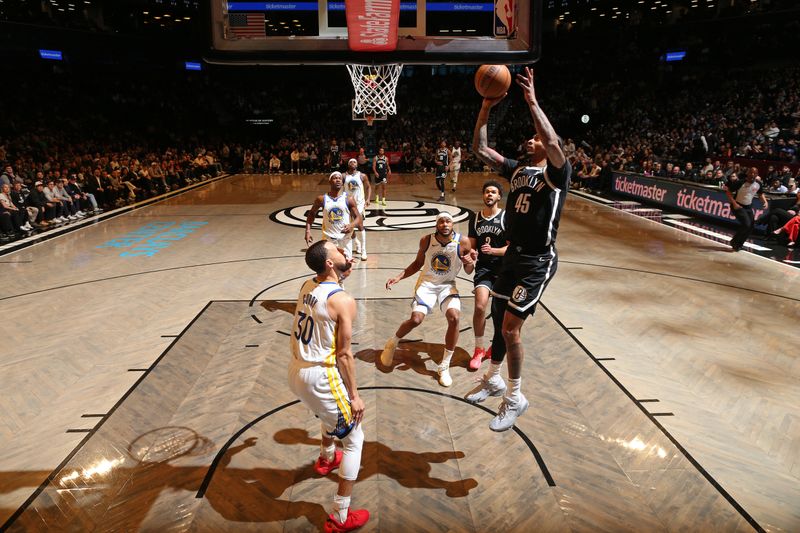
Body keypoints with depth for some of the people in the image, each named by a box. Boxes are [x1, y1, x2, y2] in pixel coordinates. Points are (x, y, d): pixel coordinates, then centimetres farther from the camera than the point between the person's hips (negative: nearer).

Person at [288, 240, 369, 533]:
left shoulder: (307, 286, 3)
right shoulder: (343, 301, -20)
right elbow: (344, 354, -16)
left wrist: (341, 275, 22)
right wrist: (355, 395, -8)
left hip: (296, 372, 9)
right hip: (319, 377, -8)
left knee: (333, 411, 37)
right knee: (354, 439, 8)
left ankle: (327, 458, 62)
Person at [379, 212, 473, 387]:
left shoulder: (463, 242, -14)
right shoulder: (426, 240, -11)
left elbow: (469, 272, -2)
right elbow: (418, 263, 7)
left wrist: (469, 263, -26)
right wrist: (398, 277, -3)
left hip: (448, 285, 0)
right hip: (427, 282, 0)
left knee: (454, 317, -25)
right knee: (416, 319, -18)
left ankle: (444, 367, -7)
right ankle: (392, 344, 16)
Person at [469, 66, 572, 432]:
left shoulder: (556, 173, -10)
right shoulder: (516, 169, 9)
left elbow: (555, 145, -32)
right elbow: (480, 149, 4)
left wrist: (532, 103, -29)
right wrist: (486, 108, -6)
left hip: (538, 261, -7)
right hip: (512, 255, 8)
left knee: (510, 328, -9)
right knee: (499, 318, 18)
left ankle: (515, 397, 10)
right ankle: (494, 379, 38)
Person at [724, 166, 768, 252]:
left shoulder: (758, 184, -4)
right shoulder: (740, 182, -22)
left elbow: (760, 194, 14)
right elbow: (728, 191, -16)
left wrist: (765, 201, -4)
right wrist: (734, 203, -24)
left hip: (748, 206, 7)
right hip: (738, 206, -7)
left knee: (750, 226, 4)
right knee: (746, 224, -19)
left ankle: (739, 244, 21)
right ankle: (734, 242, 0)